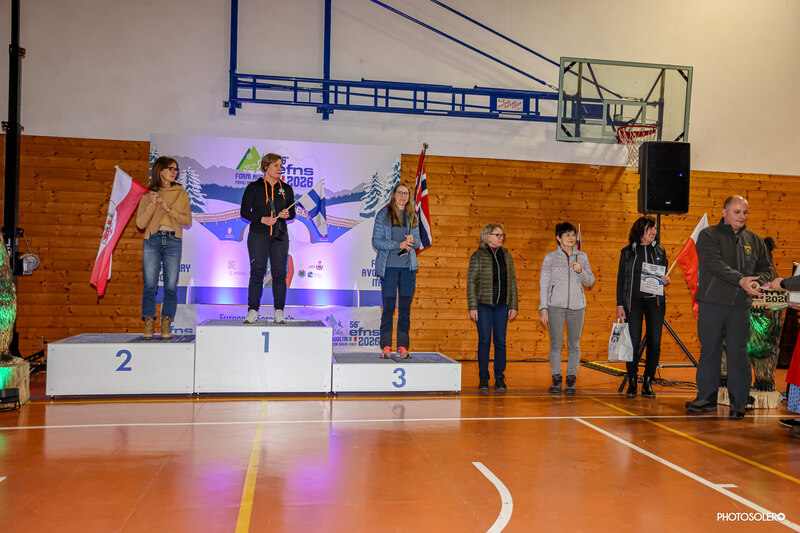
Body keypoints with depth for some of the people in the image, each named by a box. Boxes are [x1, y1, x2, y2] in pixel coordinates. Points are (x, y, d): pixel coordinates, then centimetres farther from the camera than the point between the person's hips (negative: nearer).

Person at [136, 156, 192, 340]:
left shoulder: (180, 193, 10)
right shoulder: (147, 195, 10)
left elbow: (187, 220, 4)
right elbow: (140, 223, 3)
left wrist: (169, 209, -8)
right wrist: (152, 204, -7)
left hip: (173, 242, 0)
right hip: (152, 240, 0)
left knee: (171, 286, -4)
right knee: (149, 284, -4)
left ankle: (166, 326, 1)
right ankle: (149, 325, 2)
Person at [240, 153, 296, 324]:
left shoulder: (286, 189, 10)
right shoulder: (253, 187, 2)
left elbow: (292, 213, 13)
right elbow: (244, 211, 0)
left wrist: (287, 214, -11)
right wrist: (262, 219, -15)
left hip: (280, 235, 2)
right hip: (258, 235, -2)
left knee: (279, 273, 0)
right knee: (257, 272, -2)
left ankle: (279, 311, 5)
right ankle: (253, 310, 5)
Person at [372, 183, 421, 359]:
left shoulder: (412, 217, 13)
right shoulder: (383, 214, 2)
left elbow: (417, 241, 16)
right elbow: (376, 241, -4)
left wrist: (412, 241, -8)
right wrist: (398, 245, -15)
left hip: (408, 266, 4)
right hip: (389, 265, -3)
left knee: (405, 307, 4)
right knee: (388, 306, -4)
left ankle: (403, 347, 9)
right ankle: (386, 347, 2)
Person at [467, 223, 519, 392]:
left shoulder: (506, 255, 11)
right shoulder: (478, 256, -1)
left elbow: (512, 281, 12)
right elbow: (471, 282, -3)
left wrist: (513, 305, 6)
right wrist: (472, 307, -9)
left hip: (502, 305, 3)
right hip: (483, 305, -3)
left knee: (500, 341, 4)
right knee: (484, 341, 0)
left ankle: (500, 379, 11)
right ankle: (483, 378, 10)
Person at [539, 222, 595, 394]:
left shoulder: (582, 257, 8)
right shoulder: (550, 258, 2)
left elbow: (590, 281, 10)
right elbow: (543, 283, 2)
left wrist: (580, 271, -10)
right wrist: (543, 307, -4)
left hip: (576, 305, 2)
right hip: (555, 305, -2)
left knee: (574, 344, 4)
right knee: (556, 343, 0)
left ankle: (571, 380, 13)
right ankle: (556, 378, 10)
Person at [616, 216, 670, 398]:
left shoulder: (660, 251, 12)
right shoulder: (627, 252, 6)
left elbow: (663, 274, 20)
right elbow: (621, 279, 6)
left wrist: (666, 279, -6)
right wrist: (620, 304, -1)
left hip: (655, 300, 2)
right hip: (634, 300, -2)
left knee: (655, 341, -3)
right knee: (634, 341, -8)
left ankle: (648, 383, 8)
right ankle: (632, 382, 4)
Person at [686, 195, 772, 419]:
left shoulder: (754, 240, 12)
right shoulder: (708, 235, 0)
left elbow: (765, 267, 18)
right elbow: (714, 262, -14)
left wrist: (758, 282, -4)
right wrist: (740, 279, -24)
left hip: (741, 306, 2)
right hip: (711, 303, -2)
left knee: (738, 353, 2)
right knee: (709, 350, 6)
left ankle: (738, 401, 11)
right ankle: (707, 397, 16)